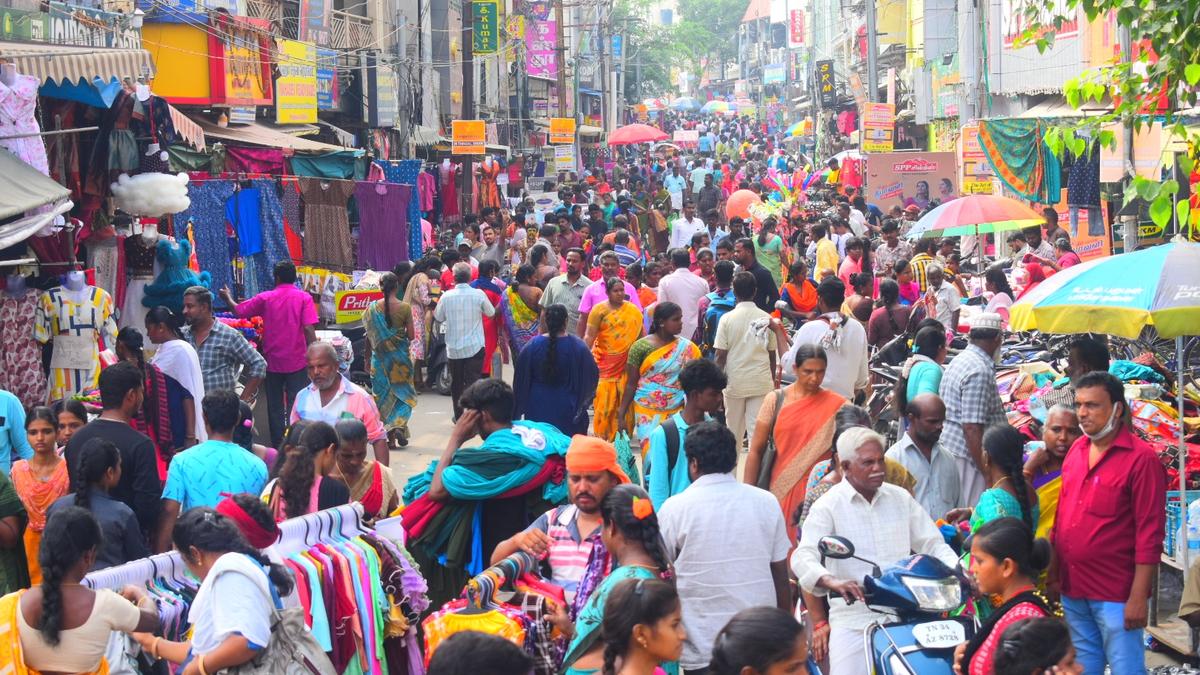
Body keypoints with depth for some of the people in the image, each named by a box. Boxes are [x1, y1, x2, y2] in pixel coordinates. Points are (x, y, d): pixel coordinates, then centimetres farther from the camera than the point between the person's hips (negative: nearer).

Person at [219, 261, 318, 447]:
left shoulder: (265, 298, -1)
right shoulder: (304, 298, -6)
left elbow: (239, 311, 7)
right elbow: (309, 329, -14)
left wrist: (228, 298, 27)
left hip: (272, 361, 1)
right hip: (296, 362, -1)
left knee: (275, 406, 11)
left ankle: (277, 447, 15)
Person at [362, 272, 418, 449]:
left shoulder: (372, 308, -5)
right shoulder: (404, 307, -10)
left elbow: (369, 336, 0)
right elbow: (411, 335, -8)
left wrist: (368, 356, 10)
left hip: (380, 356, 1)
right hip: (400, 356, -1)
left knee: (383, 394, 10)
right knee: (403, 392, 13)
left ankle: (390, 437, 10)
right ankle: (399, 425, -9)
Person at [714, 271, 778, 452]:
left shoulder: (727, 318, -7)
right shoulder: (766, 318, -1)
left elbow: (721, 355, -7)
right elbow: (772, 353, 5)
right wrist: (773, 378, 18)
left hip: (735, 381, -1)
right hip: (761, 382, 1)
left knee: (734, 430, 13)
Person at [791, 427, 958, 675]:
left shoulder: (901, 498, 13)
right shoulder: (829, 505, -2)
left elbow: (932, 543, 15)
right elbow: (803, 557, -14)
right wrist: (832, 582, -35)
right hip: (853, 620, -4)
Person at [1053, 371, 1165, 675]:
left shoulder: (1141, 458, -12)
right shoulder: (1076, 451, 8)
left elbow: (1150, 534, -14)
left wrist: (1138, 597, -17)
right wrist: (1052, 572, 10)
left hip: (1115, 593, -6)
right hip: (1073, 588, 7)